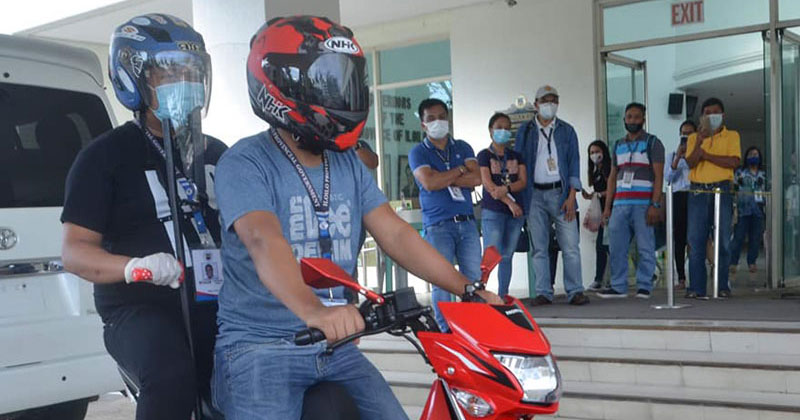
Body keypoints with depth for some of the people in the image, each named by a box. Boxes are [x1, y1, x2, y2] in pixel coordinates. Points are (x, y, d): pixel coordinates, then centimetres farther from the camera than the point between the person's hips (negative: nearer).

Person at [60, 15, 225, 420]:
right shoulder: (106, 156, 1)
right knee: (172, 382, -34)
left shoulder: (216, 153, 17)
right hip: (140, 308, -5)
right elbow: (75, 250, -6)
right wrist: (137, 267, -25)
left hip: (214, 305, 5)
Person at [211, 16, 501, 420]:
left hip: (335, 346, 6)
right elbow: (264, 240, -29)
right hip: (259, 346, -5)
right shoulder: (245, 164, -11)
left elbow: (396, 235, 3)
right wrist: (311, 310, -47)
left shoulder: (350, 166, 10)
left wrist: (468, 288, -8)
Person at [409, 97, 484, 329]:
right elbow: (429, 182, -13)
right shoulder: (418, 152, 5)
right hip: (437, 225, -3)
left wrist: (443, 178, -7)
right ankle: (446, 331, 2)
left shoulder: (463, 148, 16)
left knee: (474, 280, 1)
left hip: (467, 222, 4)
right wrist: (460, 170, -2)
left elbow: (476, 178, 0)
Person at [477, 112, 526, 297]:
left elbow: (523, 181, 4)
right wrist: (509, 203, -14)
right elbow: (488, 185, -8)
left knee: (507, 256, 7)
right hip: (492, 211, -4)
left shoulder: (516, 156, 16)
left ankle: (503, 295, 13)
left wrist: (506, 189, -15)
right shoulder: (484, 155, 2)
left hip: (515, 212, 5)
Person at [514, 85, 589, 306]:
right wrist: (519, 197, -1)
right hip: (535, 194, 1)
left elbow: (574, 163, 5)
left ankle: (575, 291, 0)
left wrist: (571, 196, -6)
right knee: (539, 247, 3)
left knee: (571, 245, -6)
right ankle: (543, 293, 8)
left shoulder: (567, 130, 10)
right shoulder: (525, 131, 10)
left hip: (560, 192, 0)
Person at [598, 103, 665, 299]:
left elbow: (658, 176, -3)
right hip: (620, 204, 5)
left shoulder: (652, 143, 5)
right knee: (616, 248, 2)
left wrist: (655, 205, -13)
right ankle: (618, 286, 8)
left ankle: (644, 286, 3)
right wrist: (607, 207, 11)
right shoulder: (618, 145, 20)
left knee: (645, 248, -4)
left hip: (643, 204, -4)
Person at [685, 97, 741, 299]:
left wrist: (705, 154, -7)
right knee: (695, 241, -3)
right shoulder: (693, 138, 14)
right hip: (698, 192, 1)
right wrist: (699, 142, -15)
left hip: (722, 191, -1)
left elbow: (734, 162, -7)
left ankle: (723, 286, 8)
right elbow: (691, 163, -2)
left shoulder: (731, 136, 9)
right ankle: (696, 288, -2)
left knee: (723, 241, 0)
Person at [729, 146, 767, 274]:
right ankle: (733, 262, -3)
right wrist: (734, 207, -4)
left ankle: (752, 262, 11)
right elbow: (734, 190, 5)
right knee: (738, 236, -7)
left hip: (758, 209, 3)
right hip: (743, 208, -3)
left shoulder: (763, 174, 15)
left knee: (756, 237, 2)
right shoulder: (740, 172, 8)